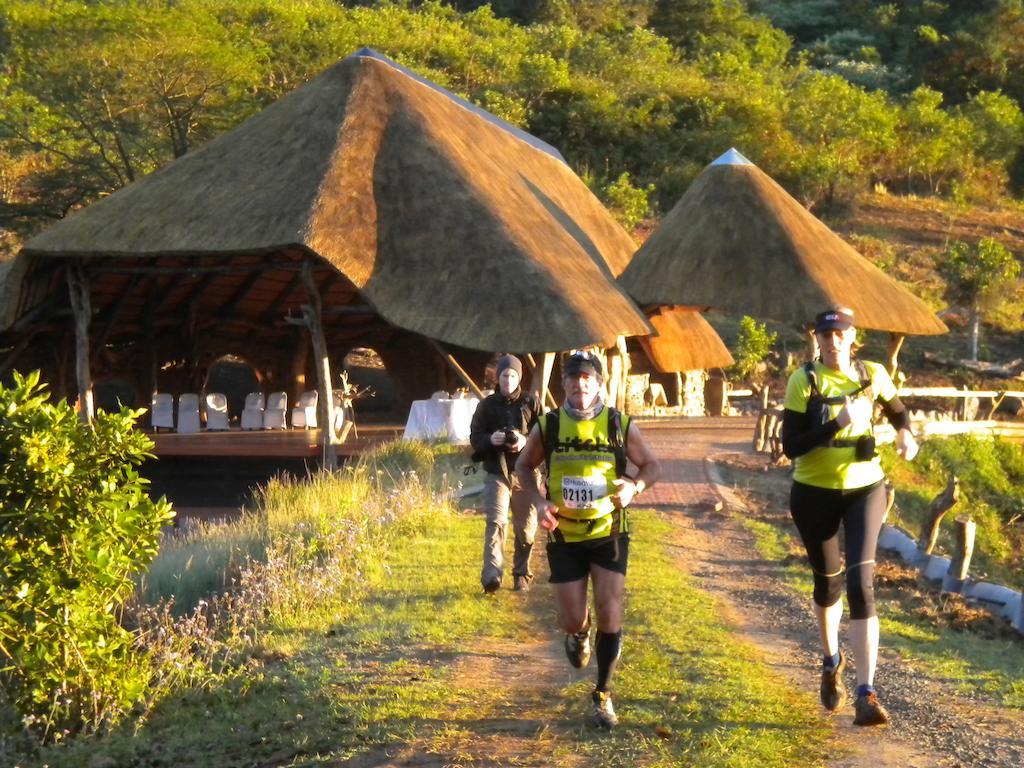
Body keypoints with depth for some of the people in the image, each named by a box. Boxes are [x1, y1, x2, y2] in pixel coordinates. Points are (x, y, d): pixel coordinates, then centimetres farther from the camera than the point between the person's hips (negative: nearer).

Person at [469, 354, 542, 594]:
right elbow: (475, 437, 5)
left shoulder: (530, 403, 4)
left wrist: (526, 441, -17)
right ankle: (492, 575, -27)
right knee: (496, 521, -17)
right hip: (497, 472, -1)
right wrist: (490, 439, -16)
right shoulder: (487, 405, 6)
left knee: (525, 527, 7)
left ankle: (522, 575, 23)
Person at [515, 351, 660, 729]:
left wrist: (635, 485, -19)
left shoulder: (620, 425, -6)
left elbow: (652, 465, 4)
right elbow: (523, 466, 11)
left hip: (609, 533, -1)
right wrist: (539, 501, -8)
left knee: (609, 613, -8)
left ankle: (603, 695, 9)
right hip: (564, 537, 1)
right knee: (573, 620, 1)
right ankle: (578, 635, 42)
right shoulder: (547, 427, -4)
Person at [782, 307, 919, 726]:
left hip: (864, 490, 0)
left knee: (861, 583, -14)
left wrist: (906, 433, -5)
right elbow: (790, 446, -16)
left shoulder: (872, 375, -3)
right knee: (828, 582, 15)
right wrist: (835, 424, -28)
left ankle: (866, 694, -18)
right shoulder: (804, 380, -10)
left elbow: (897, 410, 17)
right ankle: (832, 661, 45)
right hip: (815, 494, 0)